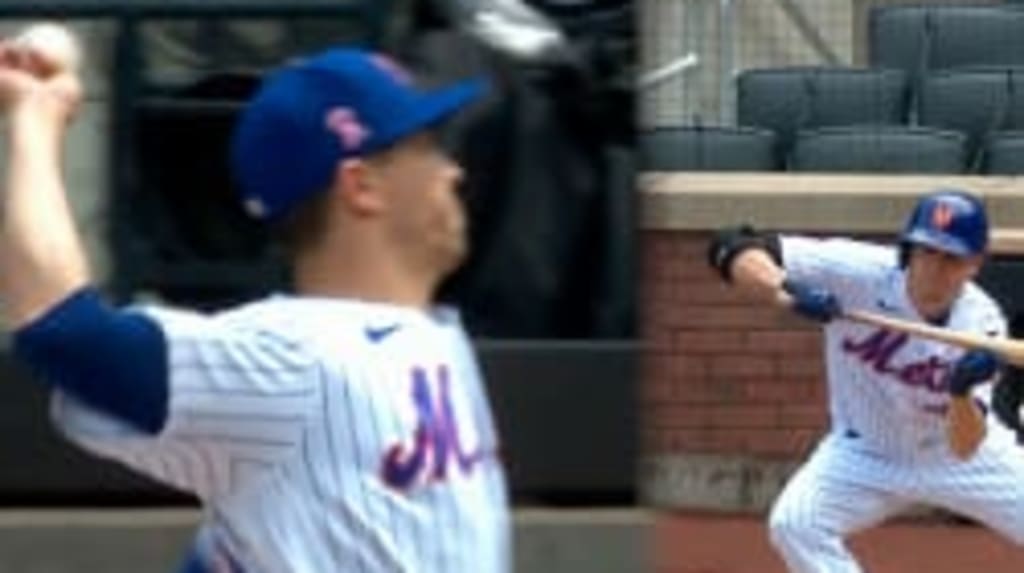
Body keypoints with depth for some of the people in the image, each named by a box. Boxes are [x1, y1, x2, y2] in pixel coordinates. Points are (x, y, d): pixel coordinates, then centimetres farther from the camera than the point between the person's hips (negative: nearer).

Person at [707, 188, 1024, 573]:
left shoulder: (982, 324, -24)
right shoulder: (858, 272, -27)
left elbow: (964, 447, -31)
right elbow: (731, 248, -32)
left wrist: (962, 392, -52)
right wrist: (786, 293, -52)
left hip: (961, 455, 0)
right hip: (867, 453, 0)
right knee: (793, 523, -27)